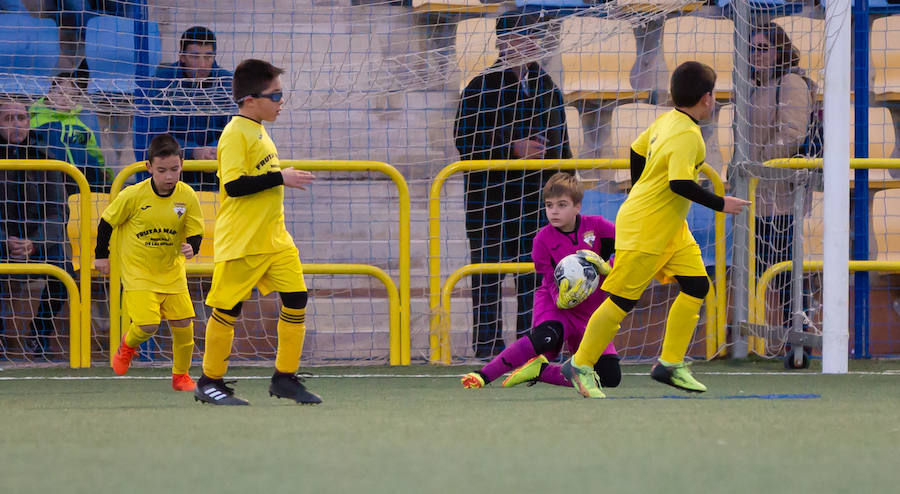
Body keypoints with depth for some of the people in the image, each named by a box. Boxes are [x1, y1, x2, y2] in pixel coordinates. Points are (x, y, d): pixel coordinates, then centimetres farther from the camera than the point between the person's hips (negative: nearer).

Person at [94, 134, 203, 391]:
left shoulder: (187, 196, -9)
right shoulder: (133, 196, -16)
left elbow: (195, 232, 0)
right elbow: (107, 221, -1)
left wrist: (191, 247, -22)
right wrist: (101, 254, 6)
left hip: (172, 271, 3)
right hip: (138, 271, -3)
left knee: (183, 324, -4)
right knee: (148, 324, -15)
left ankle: (181, 375, 19)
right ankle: (128, 345, 22)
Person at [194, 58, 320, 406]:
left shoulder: (258, 131, 14)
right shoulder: (236, 134, -15)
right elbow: (233, 184, -25)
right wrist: (280, 178, -22)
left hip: (275, 239, 9)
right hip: (241, 243, -9)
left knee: (296, 300, 1)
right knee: (227, 309, 0)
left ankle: (285, 377, 10)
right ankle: (210, 382, 11)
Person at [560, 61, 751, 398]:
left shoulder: (666, 120, 6)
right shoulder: (687, 135, -22)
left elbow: (637, 150, 19)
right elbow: (680, 183, -31)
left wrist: (641, 195, 32)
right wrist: (721, 204, -22)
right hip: (644, 231, -10)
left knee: (696, 286, 5)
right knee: (622, 300, -2)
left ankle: (670, 364, 10)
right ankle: (580, 365, 11)